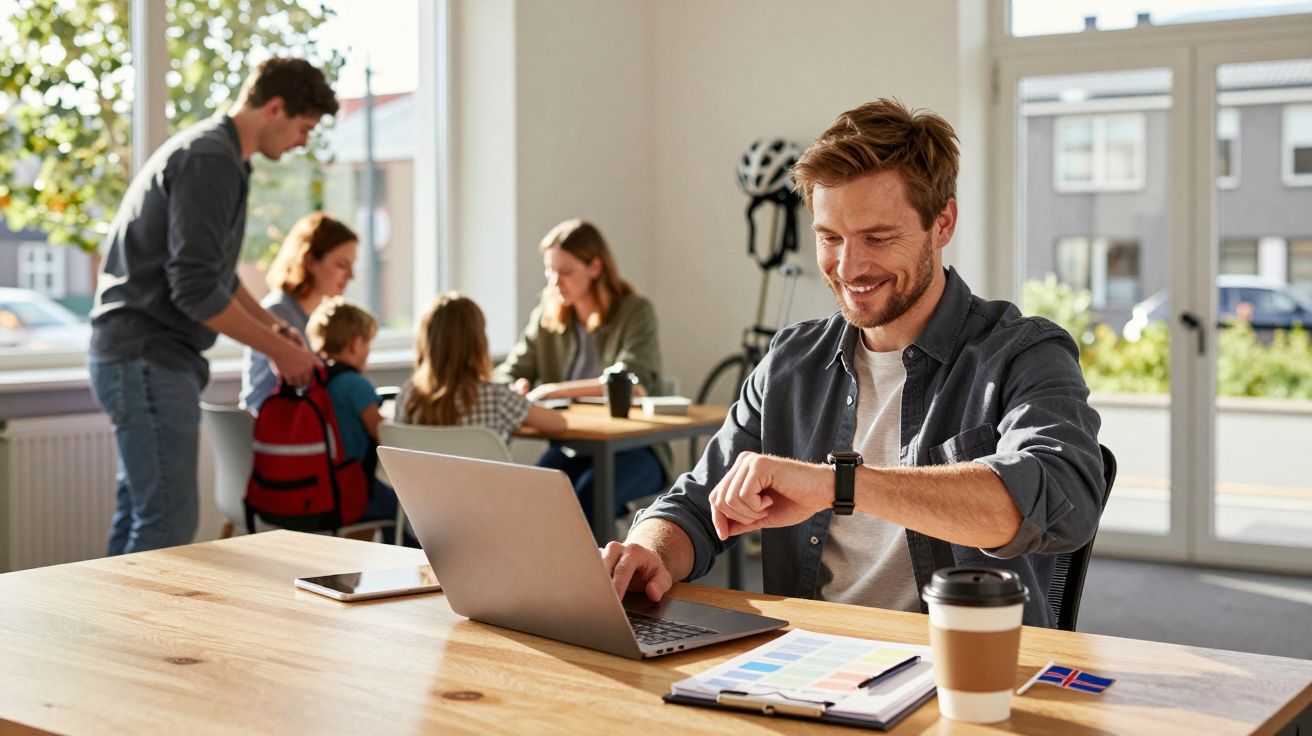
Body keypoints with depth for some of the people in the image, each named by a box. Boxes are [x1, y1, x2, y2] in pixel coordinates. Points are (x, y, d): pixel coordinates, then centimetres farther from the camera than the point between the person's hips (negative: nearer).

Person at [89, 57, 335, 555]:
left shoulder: (214, 153, 18)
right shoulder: (210, 160, -16)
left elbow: (214, 272, 27)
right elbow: (195, 289, -23)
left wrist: (269, 323, 15)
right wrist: (277, 348, -14)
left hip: (143, 358, 11)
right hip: (149, 359, -11)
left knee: (139, 518, 15)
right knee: (170, 523, -9)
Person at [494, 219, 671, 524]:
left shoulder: (636, 312, -4)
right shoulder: (546, 316, 11)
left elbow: (633, 383, -20)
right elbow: (509, 373, 10)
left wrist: (557, 390, -26)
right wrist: (517, 389, -16)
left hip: (635, 449, -3)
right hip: (572, 447, 4)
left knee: (589, 495, -35)